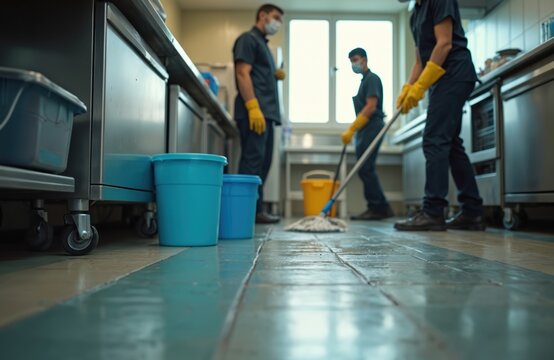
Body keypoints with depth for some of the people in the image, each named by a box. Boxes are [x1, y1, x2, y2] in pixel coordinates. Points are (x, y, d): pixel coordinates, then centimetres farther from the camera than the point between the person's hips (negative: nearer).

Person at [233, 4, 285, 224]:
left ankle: (256, 210, 10)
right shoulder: (248, 39, 0)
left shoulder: (263, 44, 28)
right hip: (255, 111, -10)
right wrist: (253, 107, -23)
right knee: (252, 161, -12)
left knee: (263, 162, 7)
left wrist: (276, 76, 9)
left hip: (267, 112, 10)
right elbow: (242, 73, -13)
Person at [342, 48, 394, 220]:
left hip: (372, 128, -10)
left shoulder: (372, 78, -7)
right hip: (365, 130, 10)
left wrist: (351, 129, -19)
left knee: (365, 169, -12)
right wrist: (352, 130, 17)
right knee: (365, 170, 7)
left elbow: (371, 107, -17)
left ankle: (380, 208, -7)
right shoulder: (364, 80, 22)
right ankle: (376, 208, 11)